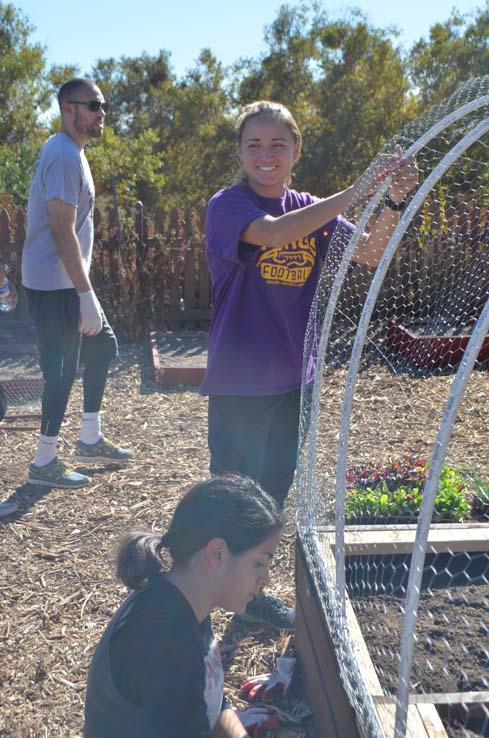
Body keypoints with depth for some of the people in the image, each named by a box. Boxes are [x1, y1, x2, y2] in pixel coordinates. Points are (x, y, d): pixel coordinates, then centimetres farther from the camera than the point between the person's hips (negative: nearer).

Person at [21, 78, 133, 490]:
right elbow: (63, 231, -23)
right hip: (55, 286, -10)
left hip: (68, 283, 10)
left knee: (102, 346, 17)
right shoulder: (65, 157, -16)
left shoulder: (70, 153, 16)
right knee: (63, 369, -3)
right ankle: (45, 463, 10)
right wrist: (87, 295, -23)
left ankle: (90, 440, 27)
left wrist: (85, 291, 20)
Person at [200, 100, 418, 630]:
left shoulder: (311, 209, 8)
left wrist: (394, 201, -23)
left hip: (293, 377, 6)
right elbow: (274, 233, -31)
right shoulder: (227, 205, -9)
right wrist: (361, 188, -32)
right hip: (240, 381, -6)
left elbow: (369, 254, -5)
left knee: (273, 488, 17)